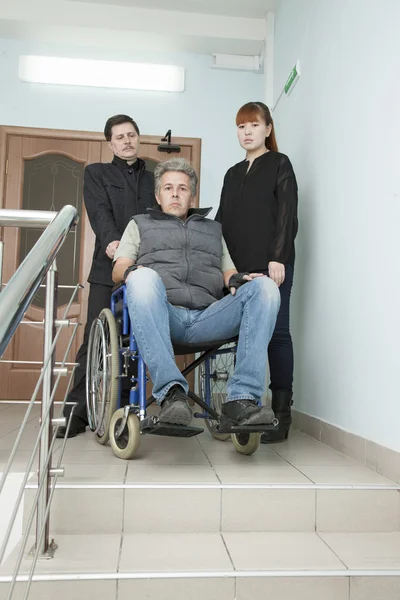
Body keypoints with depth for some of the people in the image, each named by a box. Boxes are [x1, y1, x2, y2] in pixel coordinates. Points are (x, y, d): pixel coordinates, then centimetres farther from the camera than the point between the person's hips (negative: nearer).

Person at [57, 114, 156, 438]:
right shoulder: (96, 173, 14)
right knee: (95, 342, -6)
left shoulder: (154, 180, 21)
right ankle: (76, 415, 0)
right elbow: (99, 212, -5)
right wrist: (112, 242, -25)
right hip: (108, 269, -2)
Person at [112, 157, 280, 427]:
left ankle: (242, 398, -31)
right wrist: (131, 271, -9)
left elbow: (228, 272, 23)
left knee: (265, 286, -23)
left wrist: (236, 279, -2)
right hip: (161, 318, -2)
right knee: (143, 278, -36)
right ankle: (172, 391, -39)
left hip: (207, 319, 3)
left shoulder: (213, 228, 35)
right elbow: (118, 270, 16)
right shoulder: (140, 224, 30)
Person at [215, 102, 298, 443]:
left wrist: (278, 258, -14)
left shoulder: (280, 164, 8)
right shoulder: (233, 173, 23)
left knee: (275, 334, -6)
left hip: (271, 264, -5)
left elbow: (287, 215, -3)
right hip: (238, 267, 5)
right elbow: (222, 220, 19)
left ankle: (281, 414, -3)